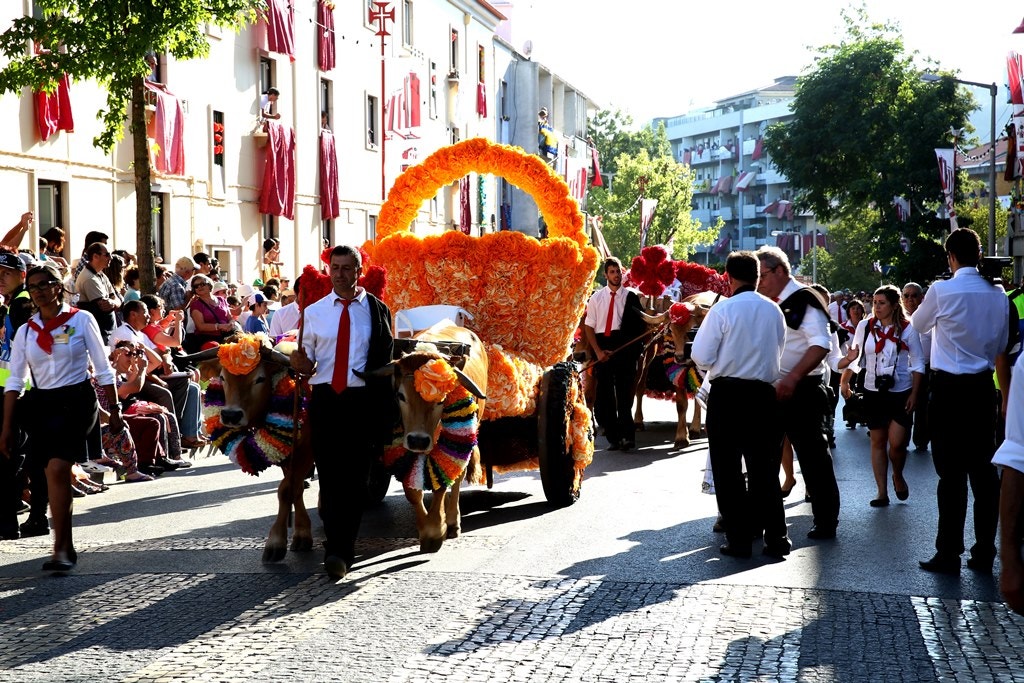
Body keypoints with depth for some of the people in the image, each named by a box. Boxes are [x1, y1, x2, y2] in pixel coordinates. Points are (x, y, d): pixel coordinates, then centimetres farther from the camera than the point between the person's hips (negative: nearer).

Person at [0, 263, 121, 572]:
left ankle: (60, 549, -17)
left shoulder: (81, 320, -1)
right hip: (42, 404, 5)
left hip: (76, 401, -5)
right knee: (56, 476, 8)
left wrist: (114, 411, -1)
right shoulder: (25, 331, 9)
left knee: (57, 470, -19)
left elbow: (103, 369, 1)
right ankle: (67, 548, 19)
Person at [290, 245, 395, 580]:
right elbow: (308, 363, 12)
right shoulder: (314, 312, 12)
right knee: (328, 474, 4)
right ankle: (339, 546, 18)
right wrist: (301, 364, -14)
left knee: (353, 477, -6)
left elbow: (386, 360, 2)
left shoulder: (377, 311, 6)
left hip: (362, 399, -2)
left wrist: (384, 413, -6)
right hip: (324, 398, 2)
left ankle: (339, 552, -5)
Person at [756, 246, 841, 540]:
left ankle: (826, 521, 7)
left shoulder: (804, 301, -13)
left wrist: (792, 378, -30)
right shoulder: (769, 305, 13)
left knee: (812, 455, -2)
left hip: (801, 391, -9)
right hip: (771, 390, 9)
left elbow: (821, 344, -23)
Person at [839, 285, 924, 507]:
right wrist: (845, 381, 1)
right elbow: (854, 357, 9)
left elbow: (917, 363, -1)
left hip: (901, 393, -2)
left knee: (897, 443, -9)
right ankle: (882, 492, 12)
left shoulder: (907, 329, -5)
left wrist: (914, 393, -5)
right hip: (874, 392, 2)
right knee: (878, 442, 6)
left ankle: (898, 476, 23)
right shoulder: (865, 326, 0)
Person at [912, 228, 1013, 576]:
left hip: (949, 389, -4)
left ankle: (948, 554, 2)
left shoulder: (942, 290, -12)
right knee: (983, 469, 9)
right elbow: (1002, 350, 10)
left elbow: (918, 323, 8)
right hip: (983, 388, 5)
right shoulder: (998, 294, 3)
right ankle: (984, 552, 15)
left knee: (951, 472, -2)